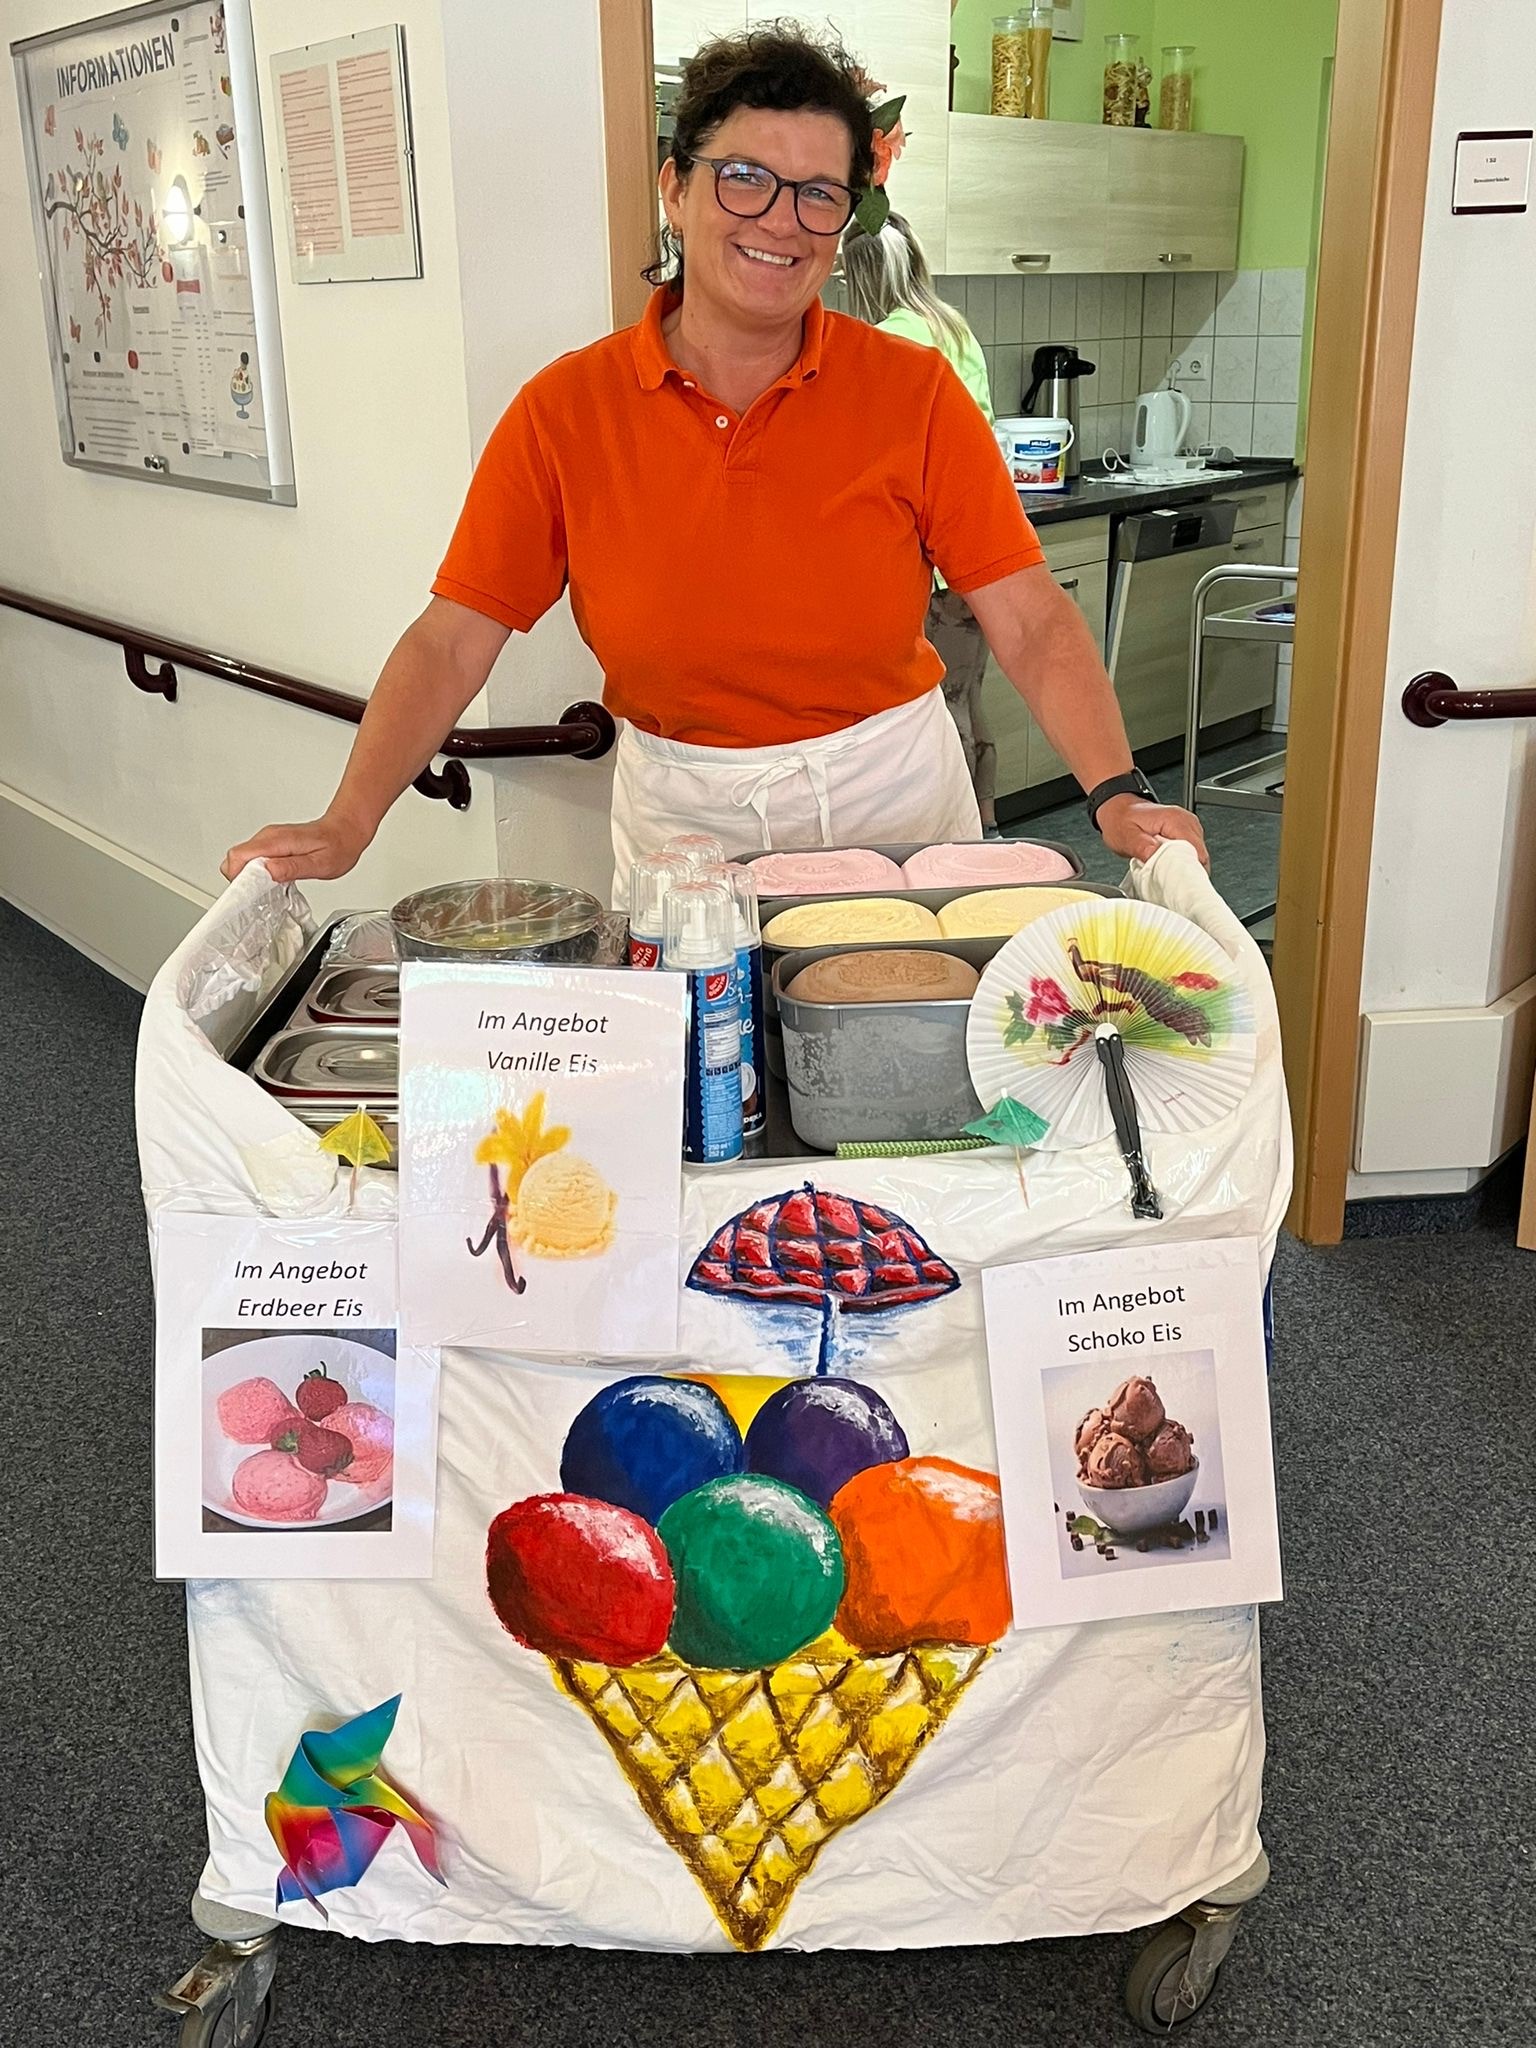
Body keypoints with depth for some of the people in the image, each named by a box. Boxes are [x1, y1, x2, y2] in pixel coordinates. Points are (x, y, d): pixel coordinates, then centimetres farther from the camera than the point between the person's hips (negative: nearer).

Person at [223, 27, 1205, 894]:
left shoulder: (913, 393, -7)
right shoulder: (565, 411, -6)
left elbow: (1032, 622, -11)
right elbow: (451, 642, -8)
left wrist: (1119, 794, -25)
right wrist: (345, 827, -19)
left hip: (889, 800, 0)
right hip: (679, 817, 0)